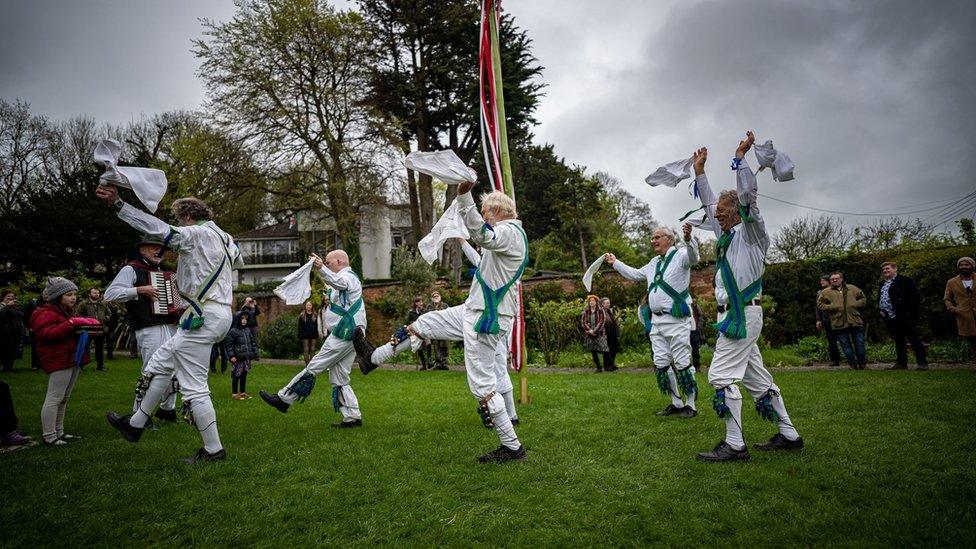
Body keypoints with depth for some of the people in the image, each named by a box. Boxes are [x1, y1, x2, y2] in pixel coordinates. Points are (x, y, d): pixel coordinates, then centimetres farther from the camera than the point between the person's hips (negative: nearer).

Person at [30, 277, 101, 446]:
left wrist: (84, 328, 13)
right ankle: (49, 436, -4)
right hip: (59, 361, -10)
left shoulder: (67, 313, 23)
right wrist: (71, 324, -27)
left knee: (64, 398, 13)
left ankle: (59, 432, 20)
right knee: (54, 398, -8)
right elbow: (48, 333, -23)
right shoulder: (46, 314, -8)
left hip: (73, 360, 10)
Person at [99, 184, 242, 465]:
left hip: (204, 316, -10)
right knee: (161, 361, 21)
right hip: (221, 314, 10)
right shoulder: (223, 237, 18)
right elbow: (238, 261, 37)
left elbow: (159, 229, -20)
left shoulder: (197, 233, -8)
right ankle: (135, 424, 32)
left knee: (193, 385, -4)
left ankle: (214, 449, 3)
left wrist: (118, 203, -21)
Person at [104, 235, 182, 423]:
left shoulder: (160, 272, 25)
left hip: (170, 328, 8)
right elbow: (109, 294, -11)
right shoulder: (131, 269, 1)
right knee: (152, 372, -10)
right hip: (149, 329, -8)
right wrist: (139, 290, -17)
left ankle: (167, 409, 25)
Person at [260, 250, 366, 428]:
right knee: (339, 379, 10)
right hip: (350, 335, 11)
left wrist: (321, 268, -51)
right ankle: (353, 417, 10)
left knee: (314, 367, -5)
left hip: (344, 333, -11)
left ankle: (283, 399, 2)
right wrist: (329, 300, 20)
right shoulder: (350, 279, 27)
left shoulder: (348, 276, -7)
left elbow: (338, 281, -33)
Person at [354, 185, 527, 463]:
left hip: (485, 319, -10)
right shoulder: (509, 233, 16)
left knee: (482, 383, -5)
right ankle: (374, 357, 34)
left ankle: (512, 447, 8)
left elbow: (483, 235, -40)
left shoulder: (510, 231, -17)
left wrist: (464, 195, -50)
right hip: (475, 310, 10)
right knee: (424, 323, 18)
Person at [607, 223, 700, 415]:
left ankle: (691, 405, 7)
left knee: (682, 363, -5)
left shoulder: (680, 255, -4)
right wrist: (615, 262, 37)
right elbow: (635, 274, 35)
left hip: (676, 319, -8)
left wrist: (688, 239, -47)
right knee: (662, 364, 9)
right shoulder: (654, 262, 21)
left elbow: (693, 257, -27)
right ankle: (677, 403, 20)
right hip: (656, 320, 8)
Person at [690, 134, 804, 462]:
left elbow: (747, 195, -18)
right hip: (734, 314, 9)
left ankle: (734, 445, -10)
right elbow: (709, 203, 27)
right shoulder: (727, 234, 18)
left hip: (743, 314, -9)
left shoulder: (751, 232, -4)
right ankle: (788, 436, 22)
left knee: (721, 375, -13)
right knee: (756, 377, 13)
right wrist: (699, 171, 28)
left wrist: (740, 157, -12)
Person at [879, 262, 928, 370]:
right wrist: (880, 310, 12)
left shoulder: (905, 280, -3)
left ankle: (922, 363, -2)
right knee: (898, 341, 12)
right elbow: (879, 300, 29)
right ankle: (901, 363, 17)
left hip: (905, 317, -7)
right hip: (890, 319, 7)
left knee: (915, 340, -4)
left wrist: (908, 311, -14)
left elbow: (916, 297, -9)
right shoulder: (882, 284, 19)